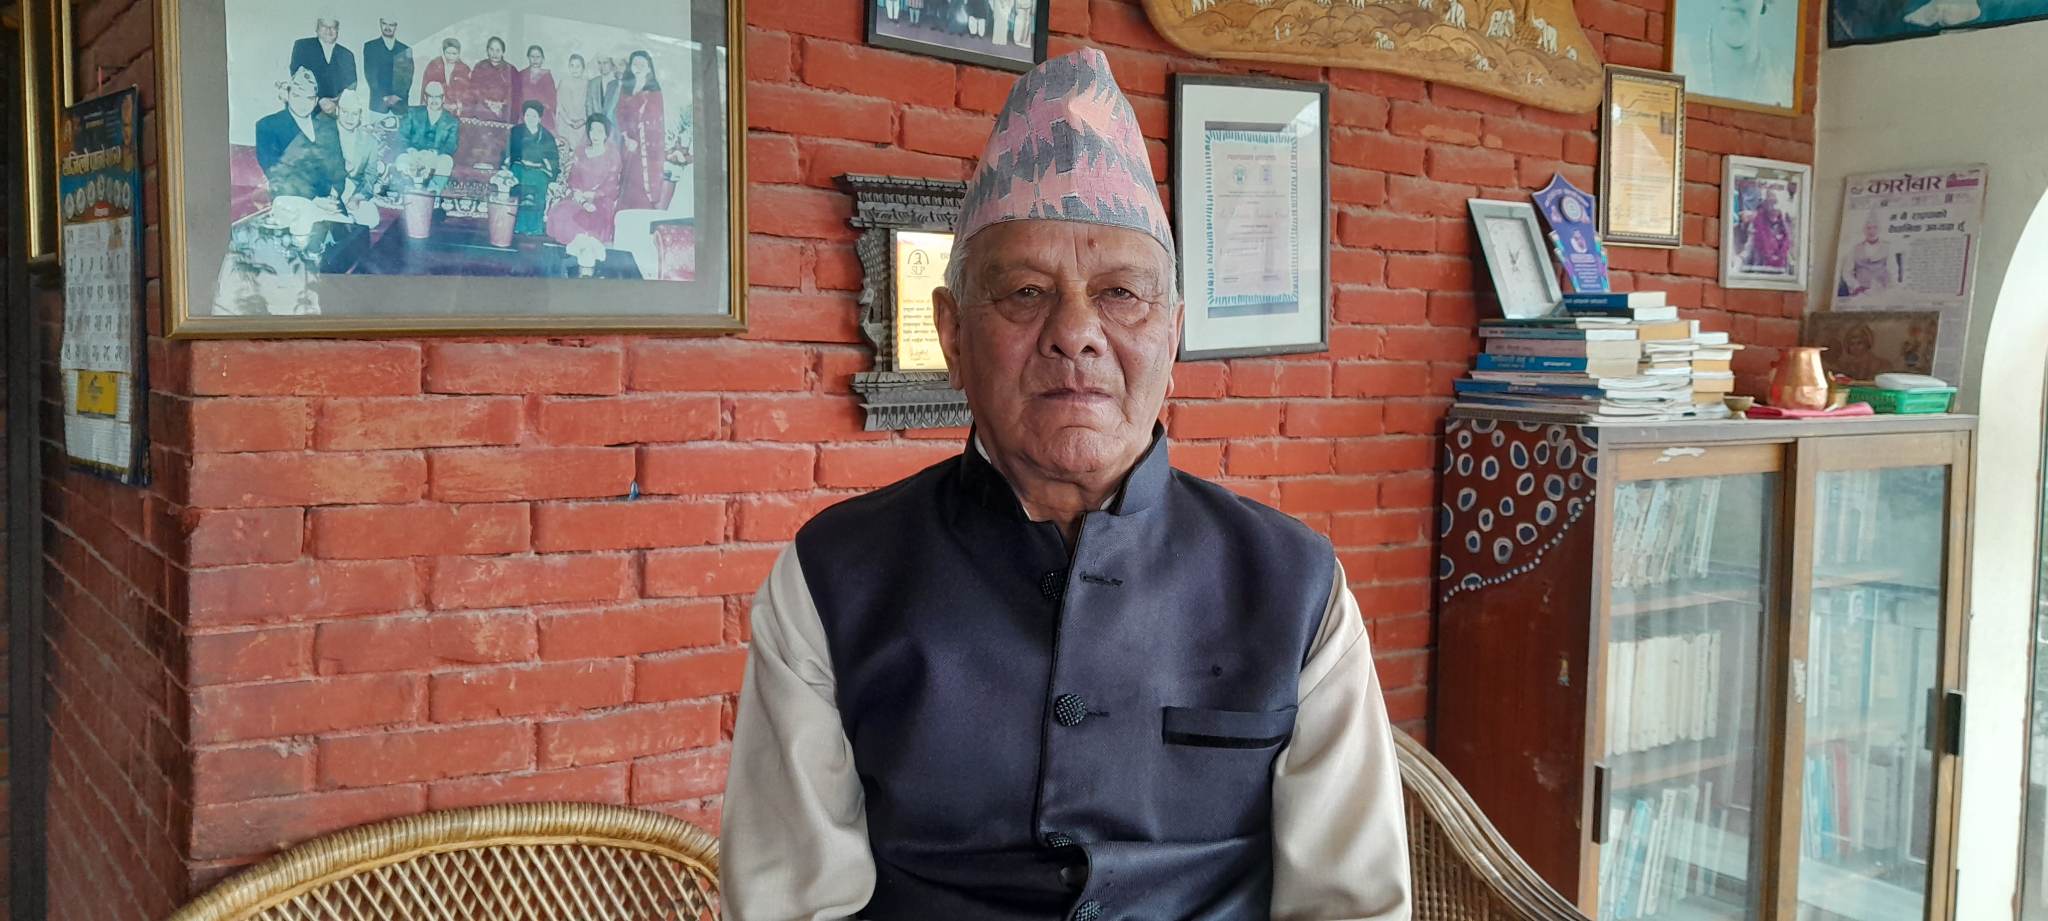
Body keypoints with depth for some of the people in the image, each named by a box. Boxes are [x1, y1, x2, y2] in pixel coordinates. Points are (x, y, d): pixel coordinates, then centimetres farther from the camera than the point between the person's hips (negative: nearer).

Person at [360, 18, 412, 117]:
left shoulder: (405, 49, 13)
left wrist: (399, 96, -9)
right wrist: (384, 97, -9)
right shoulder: (370, 46, 11)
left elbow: (408, 76, 7)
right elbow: (370, 74, 3)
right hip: (378, 104, 0)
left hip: (399, 105, 1)